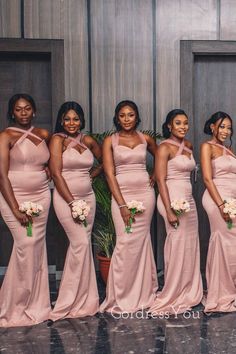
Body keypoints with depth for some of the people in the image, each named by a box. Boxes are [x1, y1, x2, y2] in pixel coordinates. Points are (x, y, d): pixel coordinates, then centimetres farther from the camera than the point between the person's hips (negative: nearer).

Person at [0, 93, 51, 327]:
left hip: (41, 197, 5)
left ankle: (34, 305, 17)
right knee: (26, 244, -13)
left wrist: (49, 171, 8)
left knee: (37, 246, 4)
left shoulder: (44, 135, 10)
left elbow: (51, 161, 30)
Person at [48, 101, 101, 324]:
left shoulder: (88, 141, 10)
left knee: (80, 245, 6)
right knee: (81, 243, -14)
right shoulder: (57, 140, -4)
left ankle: (80, 299, 17)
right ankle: (72, 302, -2)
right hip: (65, 197, -5)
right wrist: (72, 203, -15)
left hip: (88, 197, 5)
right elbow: (56, 174, -11)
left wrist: (92, 175, 12)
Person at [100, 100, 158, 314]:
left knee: (141, 241, 4)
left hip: (145, 193, 2)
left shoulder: (145, 139, 9)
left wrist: (155, 176, 10)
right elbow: (110, 174, -6)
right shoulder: (110, 141, 1)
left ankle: (142, 293, 18)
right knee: (126, 243, -7)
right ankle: (122, 298, 6)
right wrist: (122, 204, -14)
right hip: (122, 194, -2)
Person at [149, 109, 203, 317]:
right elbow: (161, 180, -14)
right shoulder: (165, 147, -9)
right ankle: (172, 298, 11)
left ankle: (188, 293, 25)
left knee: (190, 245, 11)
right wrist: (169, 210, -20)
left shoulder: (188, 146, 12)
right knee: (178, 246, -2)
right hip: (173, 200, -7)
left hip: (188, 200, 7)